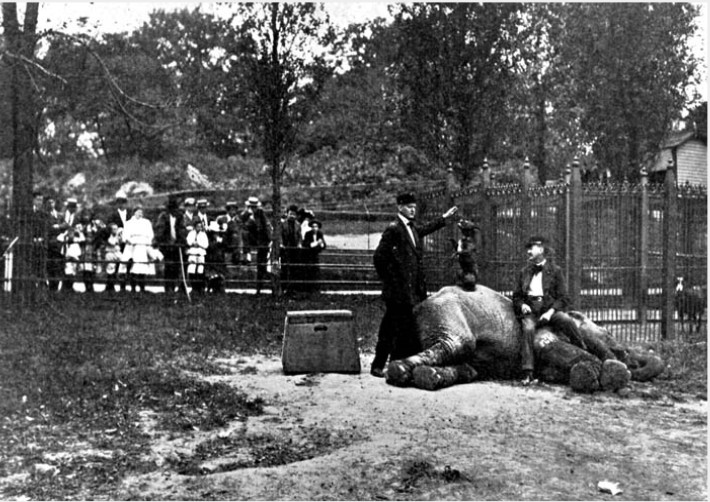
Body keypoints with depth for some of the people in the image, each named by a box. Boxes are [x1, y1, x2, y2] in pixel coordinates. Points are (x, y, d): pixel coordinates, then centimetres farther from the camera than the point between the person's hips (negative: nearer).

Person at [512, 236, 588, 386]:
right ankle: (528, 373, -36)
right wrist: (522, 305, -1)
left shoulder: (555, 271, 9)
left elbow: (564, 298, 4)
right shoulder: (524, 272, 19)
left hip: (550, 309, -1)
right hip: (530, 310, 1)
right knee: (528, 328, -30)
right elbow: (516, 296, 22)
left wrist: (550, 312, -13)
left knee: (567, 320, -32)